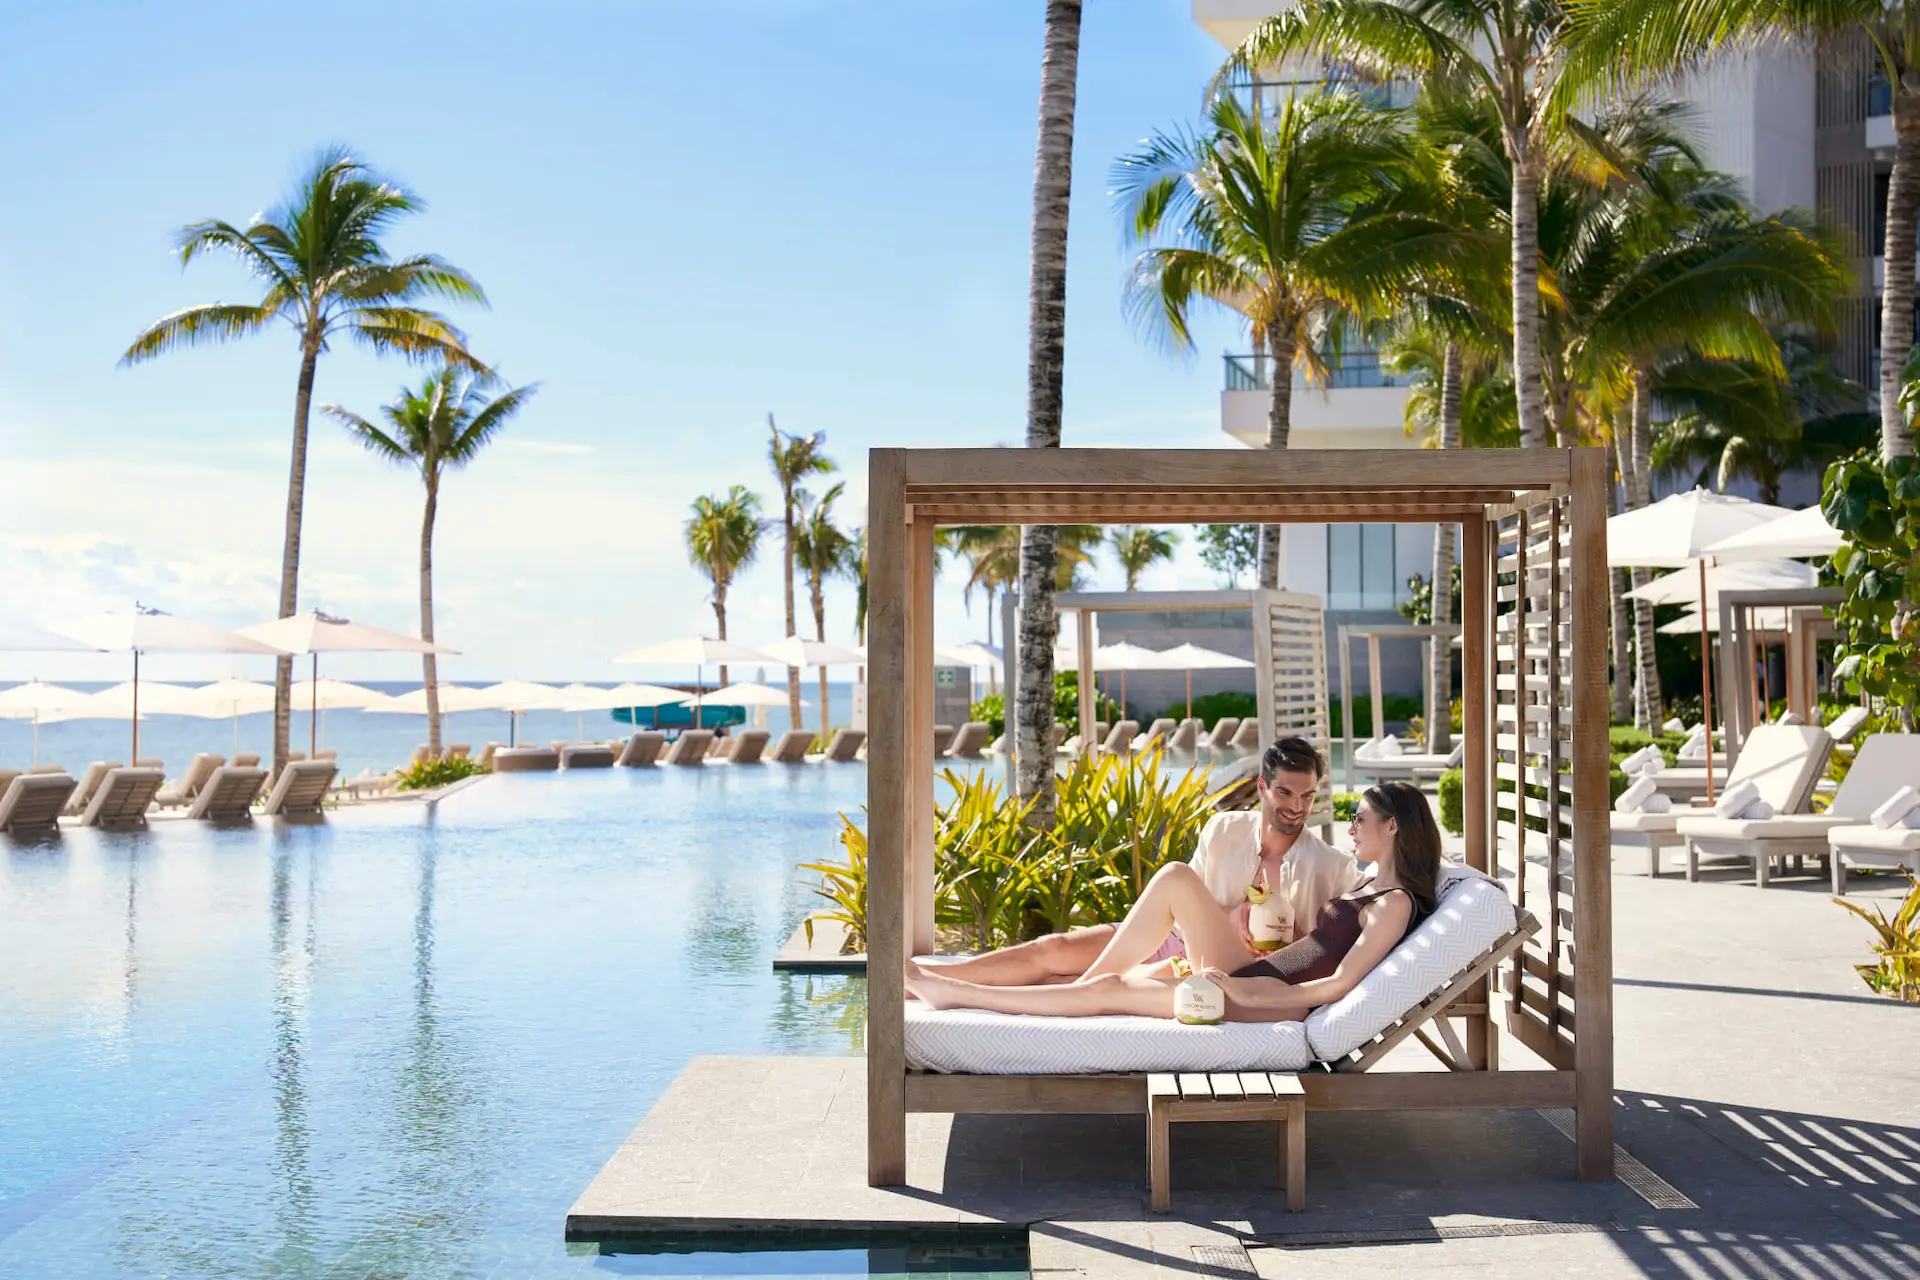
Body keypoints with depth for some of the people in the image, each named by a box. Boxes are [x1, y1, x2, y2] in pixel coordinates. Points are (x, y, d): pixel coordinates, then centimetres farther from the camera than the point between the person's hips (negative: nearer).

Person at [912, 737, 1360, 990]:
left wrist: (1292, 934, -22)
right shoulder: (1223, 830, 1)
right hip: (1175, 940, 5)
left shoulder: (1329, 865, -7)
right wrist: (1227, 916, -16)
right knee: (1054, 948, -11)